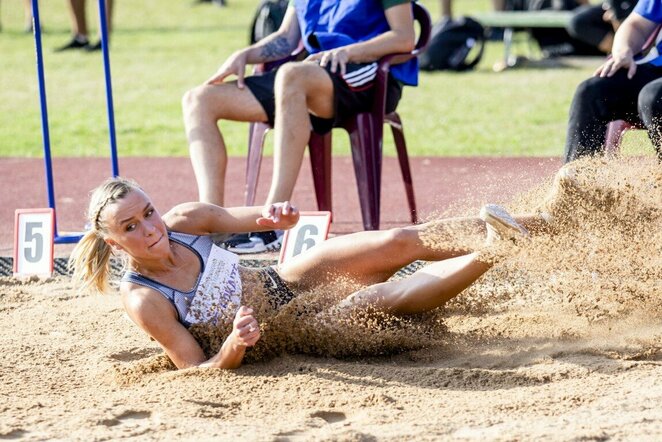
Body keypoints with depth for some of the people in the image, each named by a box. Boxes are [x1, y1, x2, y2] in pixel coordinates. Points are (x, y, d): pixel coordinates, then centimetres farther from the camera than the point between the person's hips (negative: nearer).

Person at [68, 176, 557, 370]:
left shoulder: (184, 221, -15)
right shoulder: (144, 300, -28)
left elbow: (242, 218, 3)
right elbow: (197, 369, -21)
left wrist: (276, 214, -21)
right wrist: (234, 348, -42)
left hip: (284, 284, 5)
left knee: (398, 243, -8)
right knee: (377, 300, -21)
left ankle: (509, 229, 6)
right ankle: (493, 251, -10)